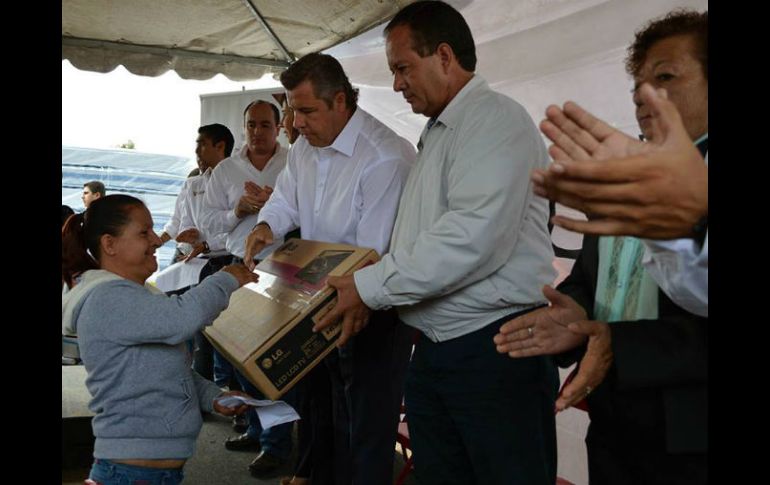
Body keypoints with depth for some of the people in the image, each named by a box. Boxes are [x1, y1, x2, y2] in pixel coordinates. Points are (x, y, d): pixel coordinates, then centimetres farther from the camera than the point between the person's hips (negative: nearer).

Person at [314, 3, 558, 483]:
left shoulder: (496, 118, -10)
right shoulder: (437, 135, 19)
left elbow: (475, 236, -24)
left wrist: (372, 288, -17)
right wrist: (367, 286, 5)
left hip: (496, 348, -8)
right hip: (434, 348, 9)